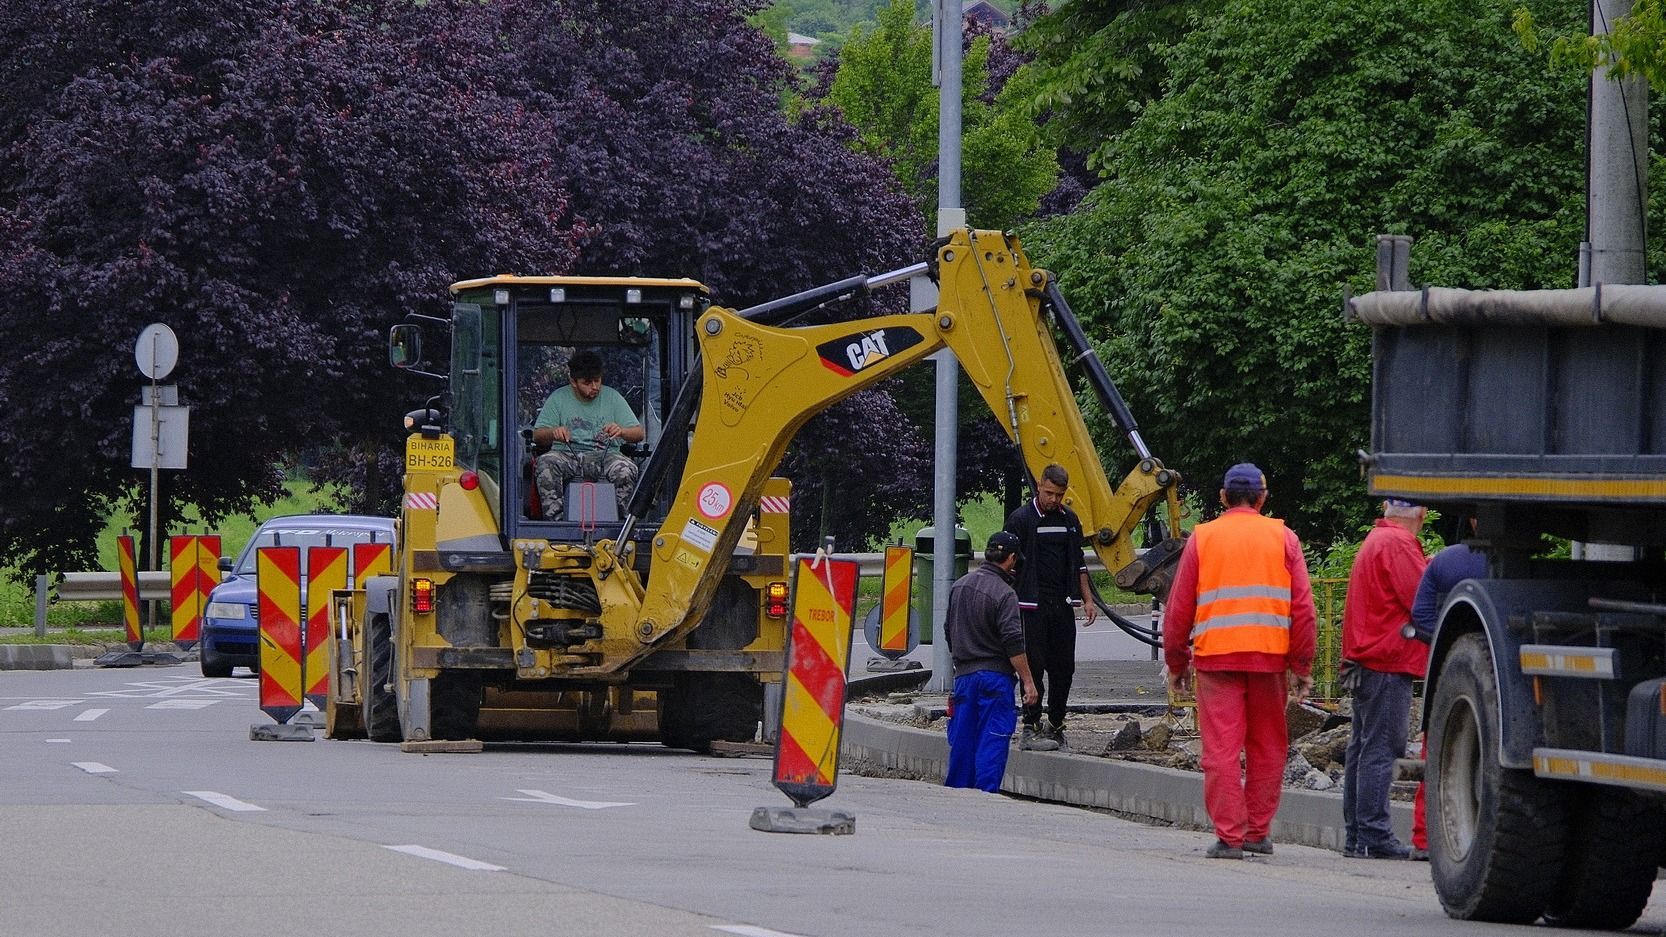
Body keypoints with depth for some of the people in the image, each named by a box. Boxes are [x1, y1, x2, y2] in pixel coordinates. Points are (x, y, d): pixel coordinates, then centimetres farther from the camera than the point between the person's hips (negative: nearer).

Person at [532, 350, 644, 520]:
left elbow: (640, 433, 6)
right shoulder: (558, 398, 9)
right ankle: (554, 519, -37)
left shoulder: (612, 397, 10)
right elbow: (537, 435, 4)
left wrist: (621, 431, -18)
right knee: (546, 462, -34)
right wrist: (554, 432, -21)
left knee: (625, 469, -34)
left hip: (604, 454, 0)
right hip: (566, 453, 0)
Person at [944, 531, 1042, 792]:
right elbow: (1013, 643, -17)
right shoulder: (1004, 594, -13)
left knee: (962, 740, 11)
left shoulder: (960, 586, 11)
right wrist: (1028, 681, -13)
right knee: (992, 741, -5)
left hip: (964, 673, 6)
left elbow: (949, 631, 21)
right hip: (995, 674, -6)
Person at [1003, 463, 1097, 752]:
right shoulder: (1021, 519, -4)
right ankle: (1030, 730, -6)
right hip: (1033, 607, -6)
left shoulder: (1069, 519, 14)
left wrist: (1087, 599, 16)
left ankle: (1055, 725, 16)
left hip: (1062, 606, 6)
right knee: (1035, 666, -8)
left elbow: (1078, 563, 22)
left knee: (1063, 668, 6)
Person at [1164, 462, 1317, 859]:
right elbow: (1303, 608, 2)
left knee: (1221, 749, -1)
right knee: (1267, 748, 13)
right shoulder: (1283, 539, 6)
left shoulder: (1202, 539, 6)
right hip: (1269, 658, 1)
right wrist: (1302, 667, 6)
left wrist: (1176, 664, 14)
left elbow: (1178, 609, 5)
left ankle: (1228, 836, -6)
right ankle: (1258, 832, 17)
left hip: (1215, 658, -1)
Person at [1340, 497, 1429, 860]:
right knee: (1380, 749, -10)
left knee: (1362, 748, 12)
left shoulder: (1375, 540, 17)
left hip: (1364, 660, 10)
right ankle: (1373, 836, -12)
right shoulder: (1397, 544, -13)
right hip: (1389, 659, -10)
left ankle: (1356, 835, 15)